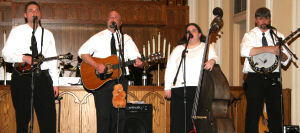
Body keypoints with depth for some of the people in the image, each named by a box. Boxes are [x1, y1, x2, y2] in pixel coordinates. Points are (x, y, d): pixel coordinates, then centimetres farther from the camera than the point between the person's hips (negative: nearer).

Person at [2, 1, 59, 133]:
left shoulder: (47, 34, 15)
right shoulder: (17, 31, 7)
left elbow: (53, 60, 14)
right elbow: (6, 54, 0)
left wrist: (55, 83, 9)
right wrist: (24, 58, -17)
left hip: (43, 78, 2)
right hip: (22, 78, -2)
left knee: (49, 119, -3)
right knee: (22, 118, 4)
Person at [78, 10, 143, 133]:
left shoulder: (126, 39, 11)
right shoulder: (98, 37, 6)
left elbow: (136, 56, 3)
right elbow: (82, 52, -2)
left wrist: (138, 62, -22)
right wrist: (95, 65, -17)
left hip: (120, 80, 2)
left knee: (119, 115, 1)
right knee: (103, 116, -5)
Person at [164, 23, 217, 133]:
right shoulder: (178, 49, 20)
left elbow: (214, 57, -2)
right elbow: (170, 69, 15)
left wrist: (211, 61, -27)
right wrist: (167, 87, 4)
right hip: (179, 90, 2)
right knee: (178, 123, -4)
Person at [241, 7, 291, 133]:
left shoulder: (278, 36, 15)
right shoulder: (249, 35, 5)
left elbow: (286, 59, 12)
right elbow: (244, 51, -16)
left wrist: (279, 53, -12)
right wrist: (268, 49, -20)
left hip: (274, 79, 3)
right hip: (255, 79, -3)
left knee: (276, 112, 1)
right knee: (253, 113, -5)